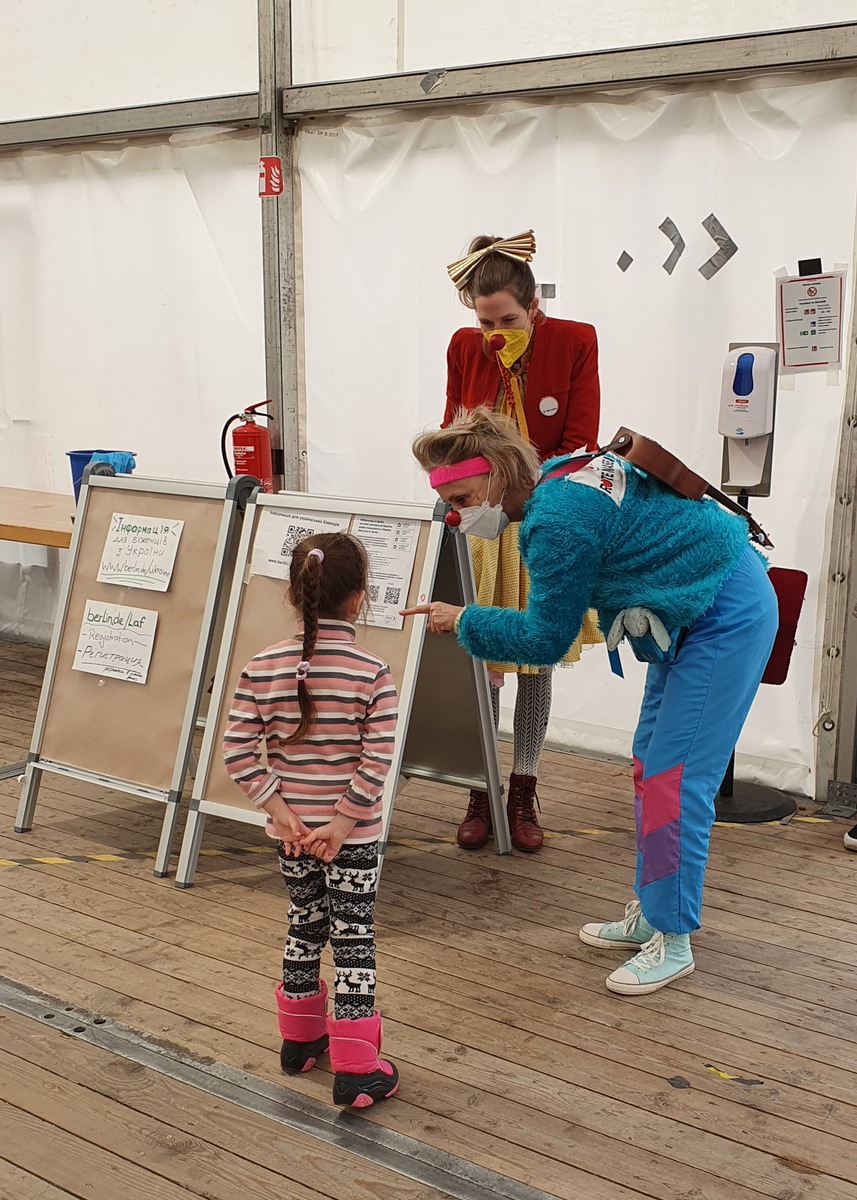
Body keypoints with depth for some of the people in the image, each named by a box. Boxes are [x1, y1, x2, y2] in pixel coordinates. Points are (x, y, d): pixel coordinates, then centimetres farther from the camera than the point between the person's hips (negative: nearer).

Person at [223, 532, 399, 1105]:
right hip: (352, 833, -4)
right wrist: (343, 822, -12)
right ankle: (355, 1069, 8)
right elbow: (376, 763, -19)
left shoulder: (264, 666, -7)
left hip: (291, 827, 4)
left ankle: (301, 1038, 37)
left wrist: (278, 809, -6)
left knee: (304, 927, 22)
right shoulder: (373, 674, -16)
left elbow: (237, 749, -9)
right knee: (354, 941, 6)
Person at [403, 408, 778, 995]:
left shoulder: (558, 521, -26)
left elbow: (546, 638, -16)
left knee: (674, 775, -9)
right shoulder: (560, 476, 3)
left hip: (727, 617, -11)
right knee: (651, 762, 15)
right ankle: (648, 914, 26)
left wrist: (464, 621, -7)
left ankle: (673, 941, 1)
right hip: (698, 613, 11)